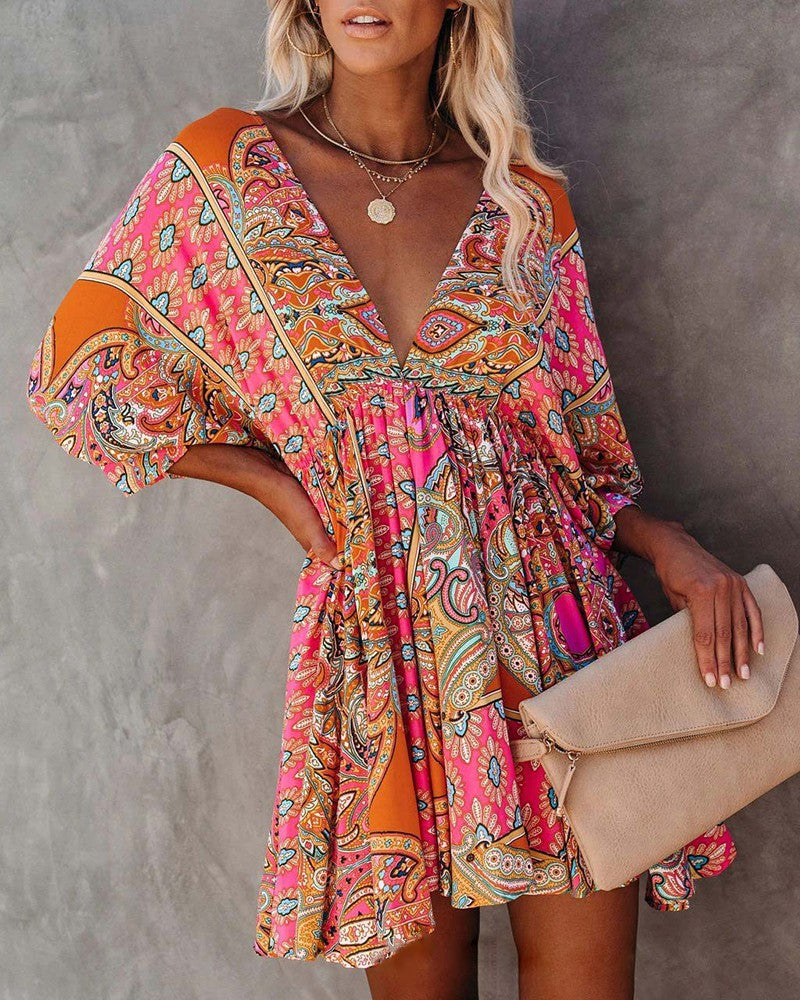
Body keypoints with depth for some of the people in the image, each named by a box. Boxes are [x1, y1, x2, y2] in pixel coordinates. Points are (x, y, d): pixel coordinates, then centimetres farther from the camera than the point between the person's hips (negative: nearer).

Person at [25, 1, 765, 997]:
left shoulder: (528, 203, 6)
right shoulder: (223, 168, 1)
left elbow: (580, 451, 12)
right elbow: (74, 372, 6)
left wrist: (664, 541, -8)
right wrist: (272, 480, -2)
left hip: (554, 623, 2)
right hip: (380, 643, -1)